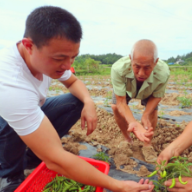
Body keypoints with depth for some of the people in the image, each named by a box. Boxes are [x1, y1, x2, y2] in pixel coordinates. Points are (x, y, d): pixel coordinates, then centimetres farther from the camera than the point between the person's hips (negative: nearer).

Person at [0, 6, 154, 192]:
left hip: (30, 110, 6)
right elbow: (55, 159, -43)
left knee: (77, 102, -12)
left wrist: (89, 102, -24)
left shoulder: (48, 57, -19)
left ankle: (32, 155, 2)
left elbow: (74, 82, -1)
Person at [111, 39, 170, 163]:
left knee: (153, 110, -16)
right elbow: (121, 102, -39)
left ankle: (148, 145, 7)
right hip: (126, 88, 0)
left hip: (148, 91, 1)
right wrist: (132, 122, -56)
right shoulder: (118, 69, -46)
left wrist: (146, 115, -38)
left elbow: (157, 96, -21)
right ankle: (127, 139, 11)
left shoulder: (163, 73, -42)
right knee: (116, 107, -14)